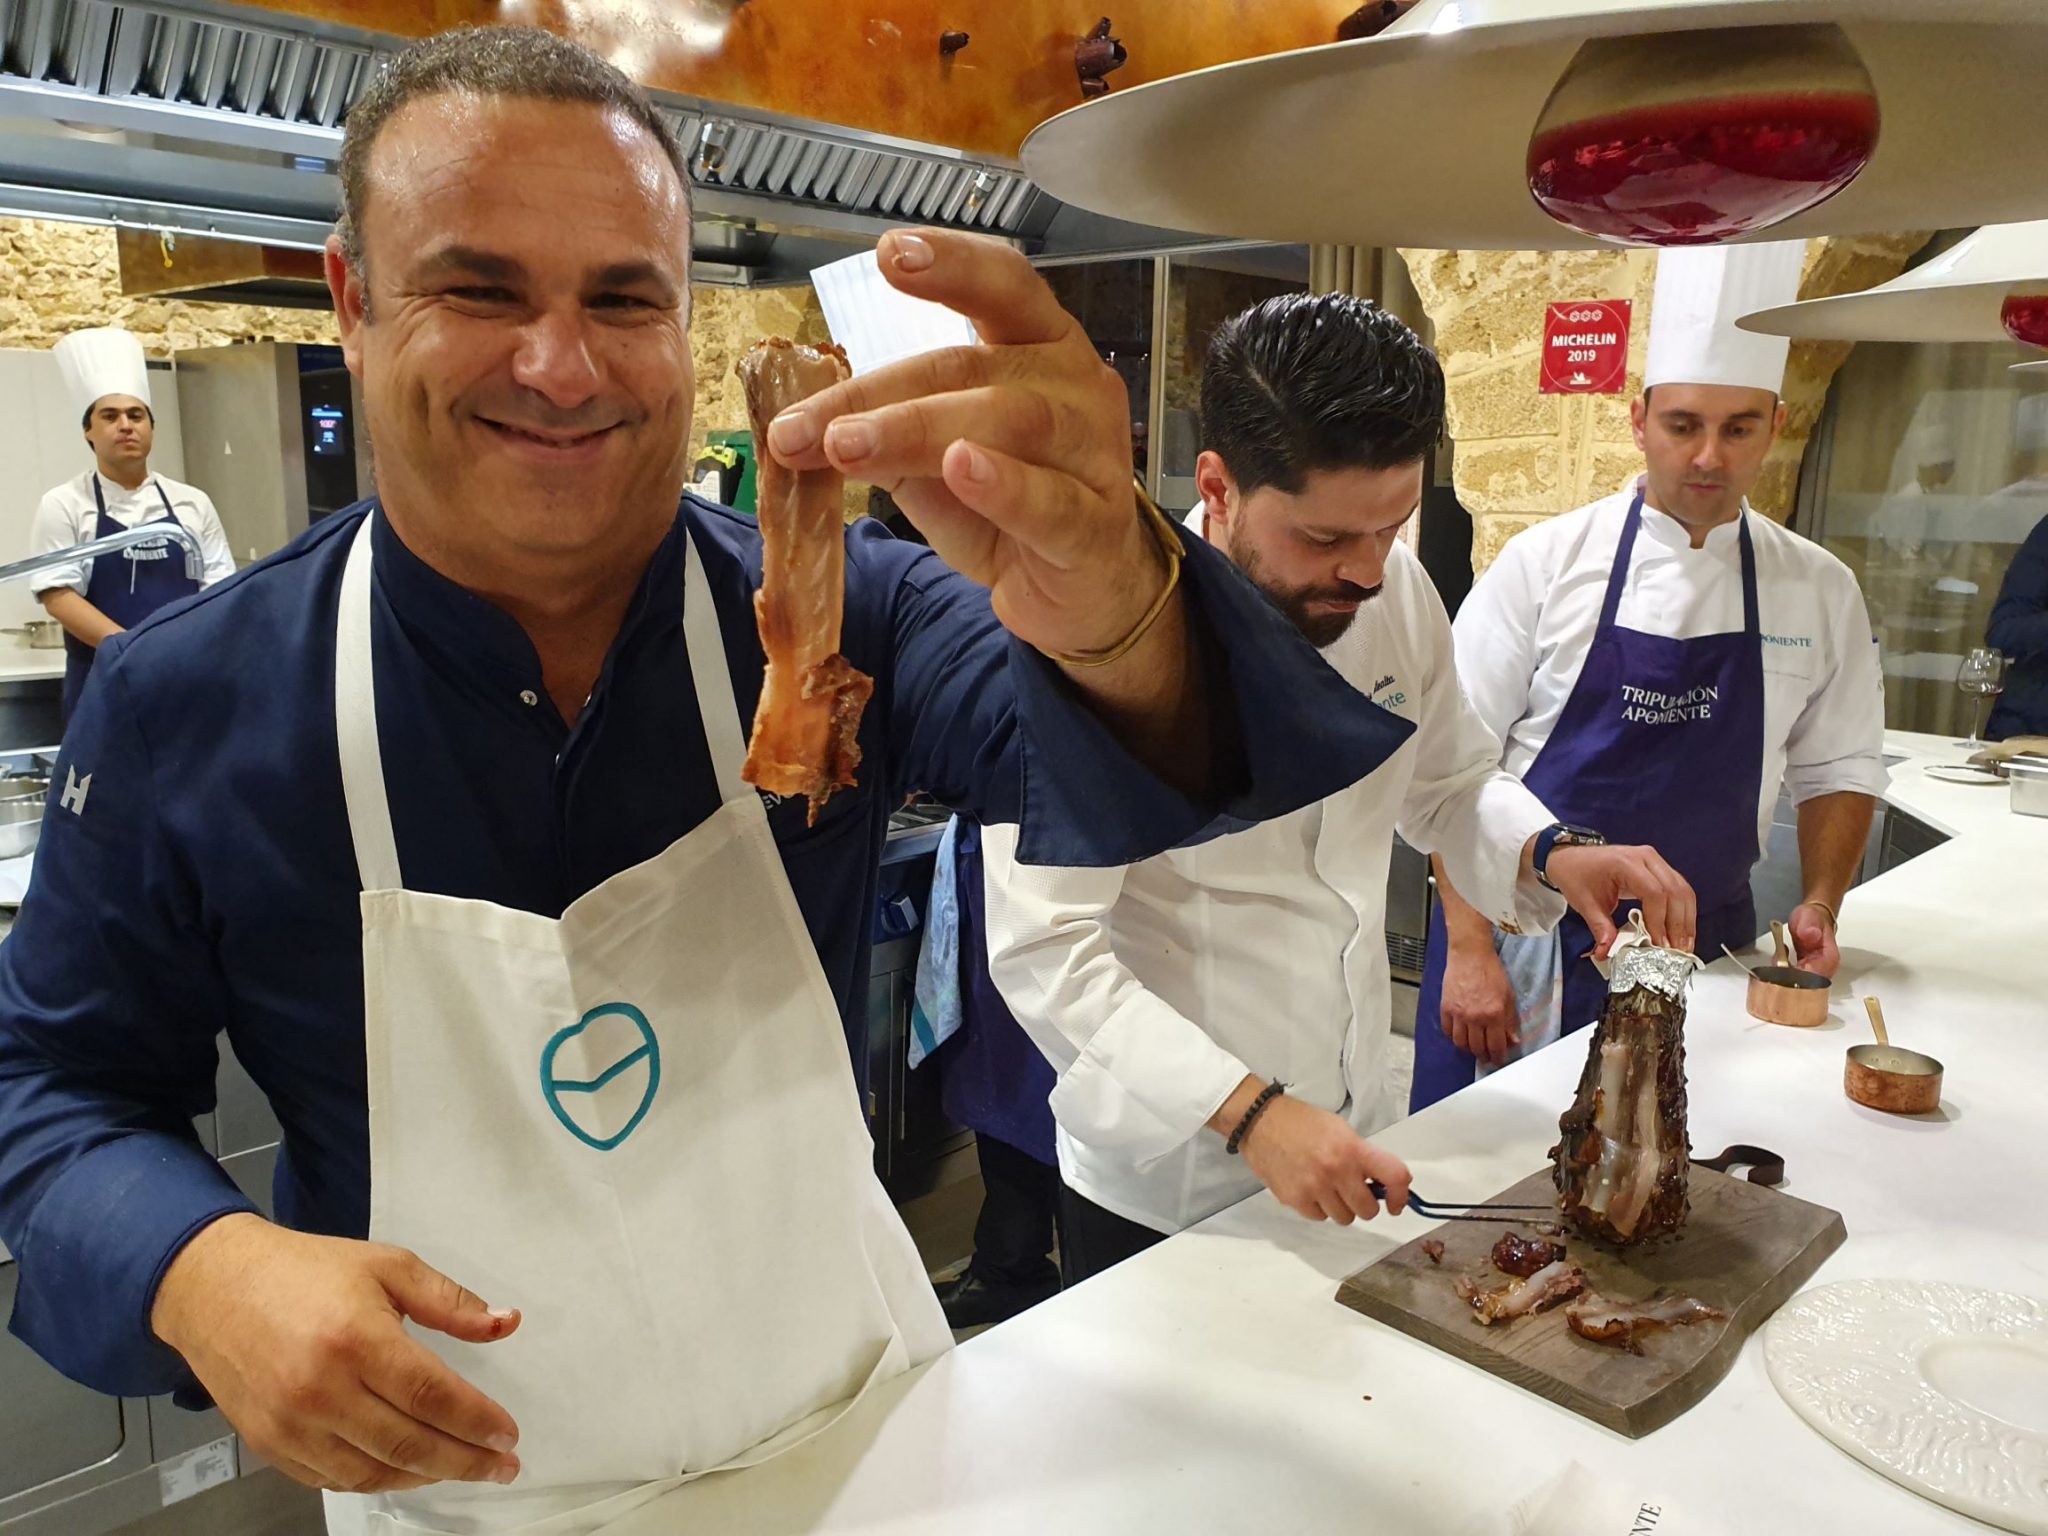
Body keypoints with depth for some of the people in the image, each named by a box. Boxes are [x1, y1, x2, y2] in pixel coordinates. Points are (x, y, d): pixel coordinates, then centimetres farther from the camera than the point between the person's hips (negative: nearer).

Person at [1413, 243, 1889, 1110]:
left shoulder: (1820, 592, 3)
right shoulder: (1547, 562, -6)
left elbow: (1837, 769, 13)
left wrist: (1820, 904, -3)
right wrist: (1469, 948, -12)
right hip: (1525, 943, -2)